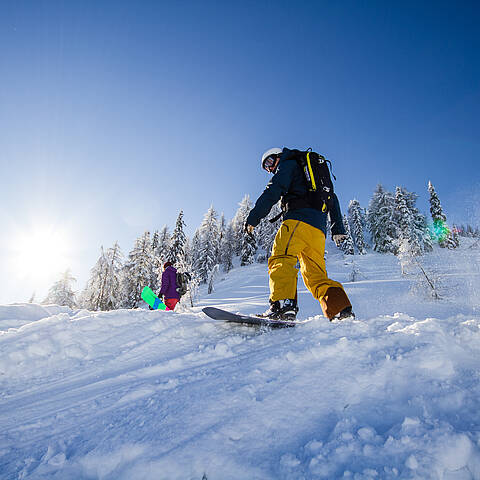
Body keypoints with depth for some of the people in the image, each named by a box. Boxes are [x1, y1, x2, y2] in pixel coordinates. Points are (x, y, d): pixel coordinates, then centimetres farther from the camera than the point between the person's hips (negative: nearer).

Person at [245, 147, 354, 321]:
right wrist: (338, 228, 33)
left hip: (299, 220, -8)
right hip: (318, 230, 8)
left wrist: (253, 217, -9)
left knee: (281, 259, -24)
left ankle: (283, 305, -44)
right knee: (317, 276, 8)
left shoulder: (288, 165, 15)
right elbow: (332, 199, 36)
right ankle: (343, 310, -2)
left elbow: (273, 191, -4)